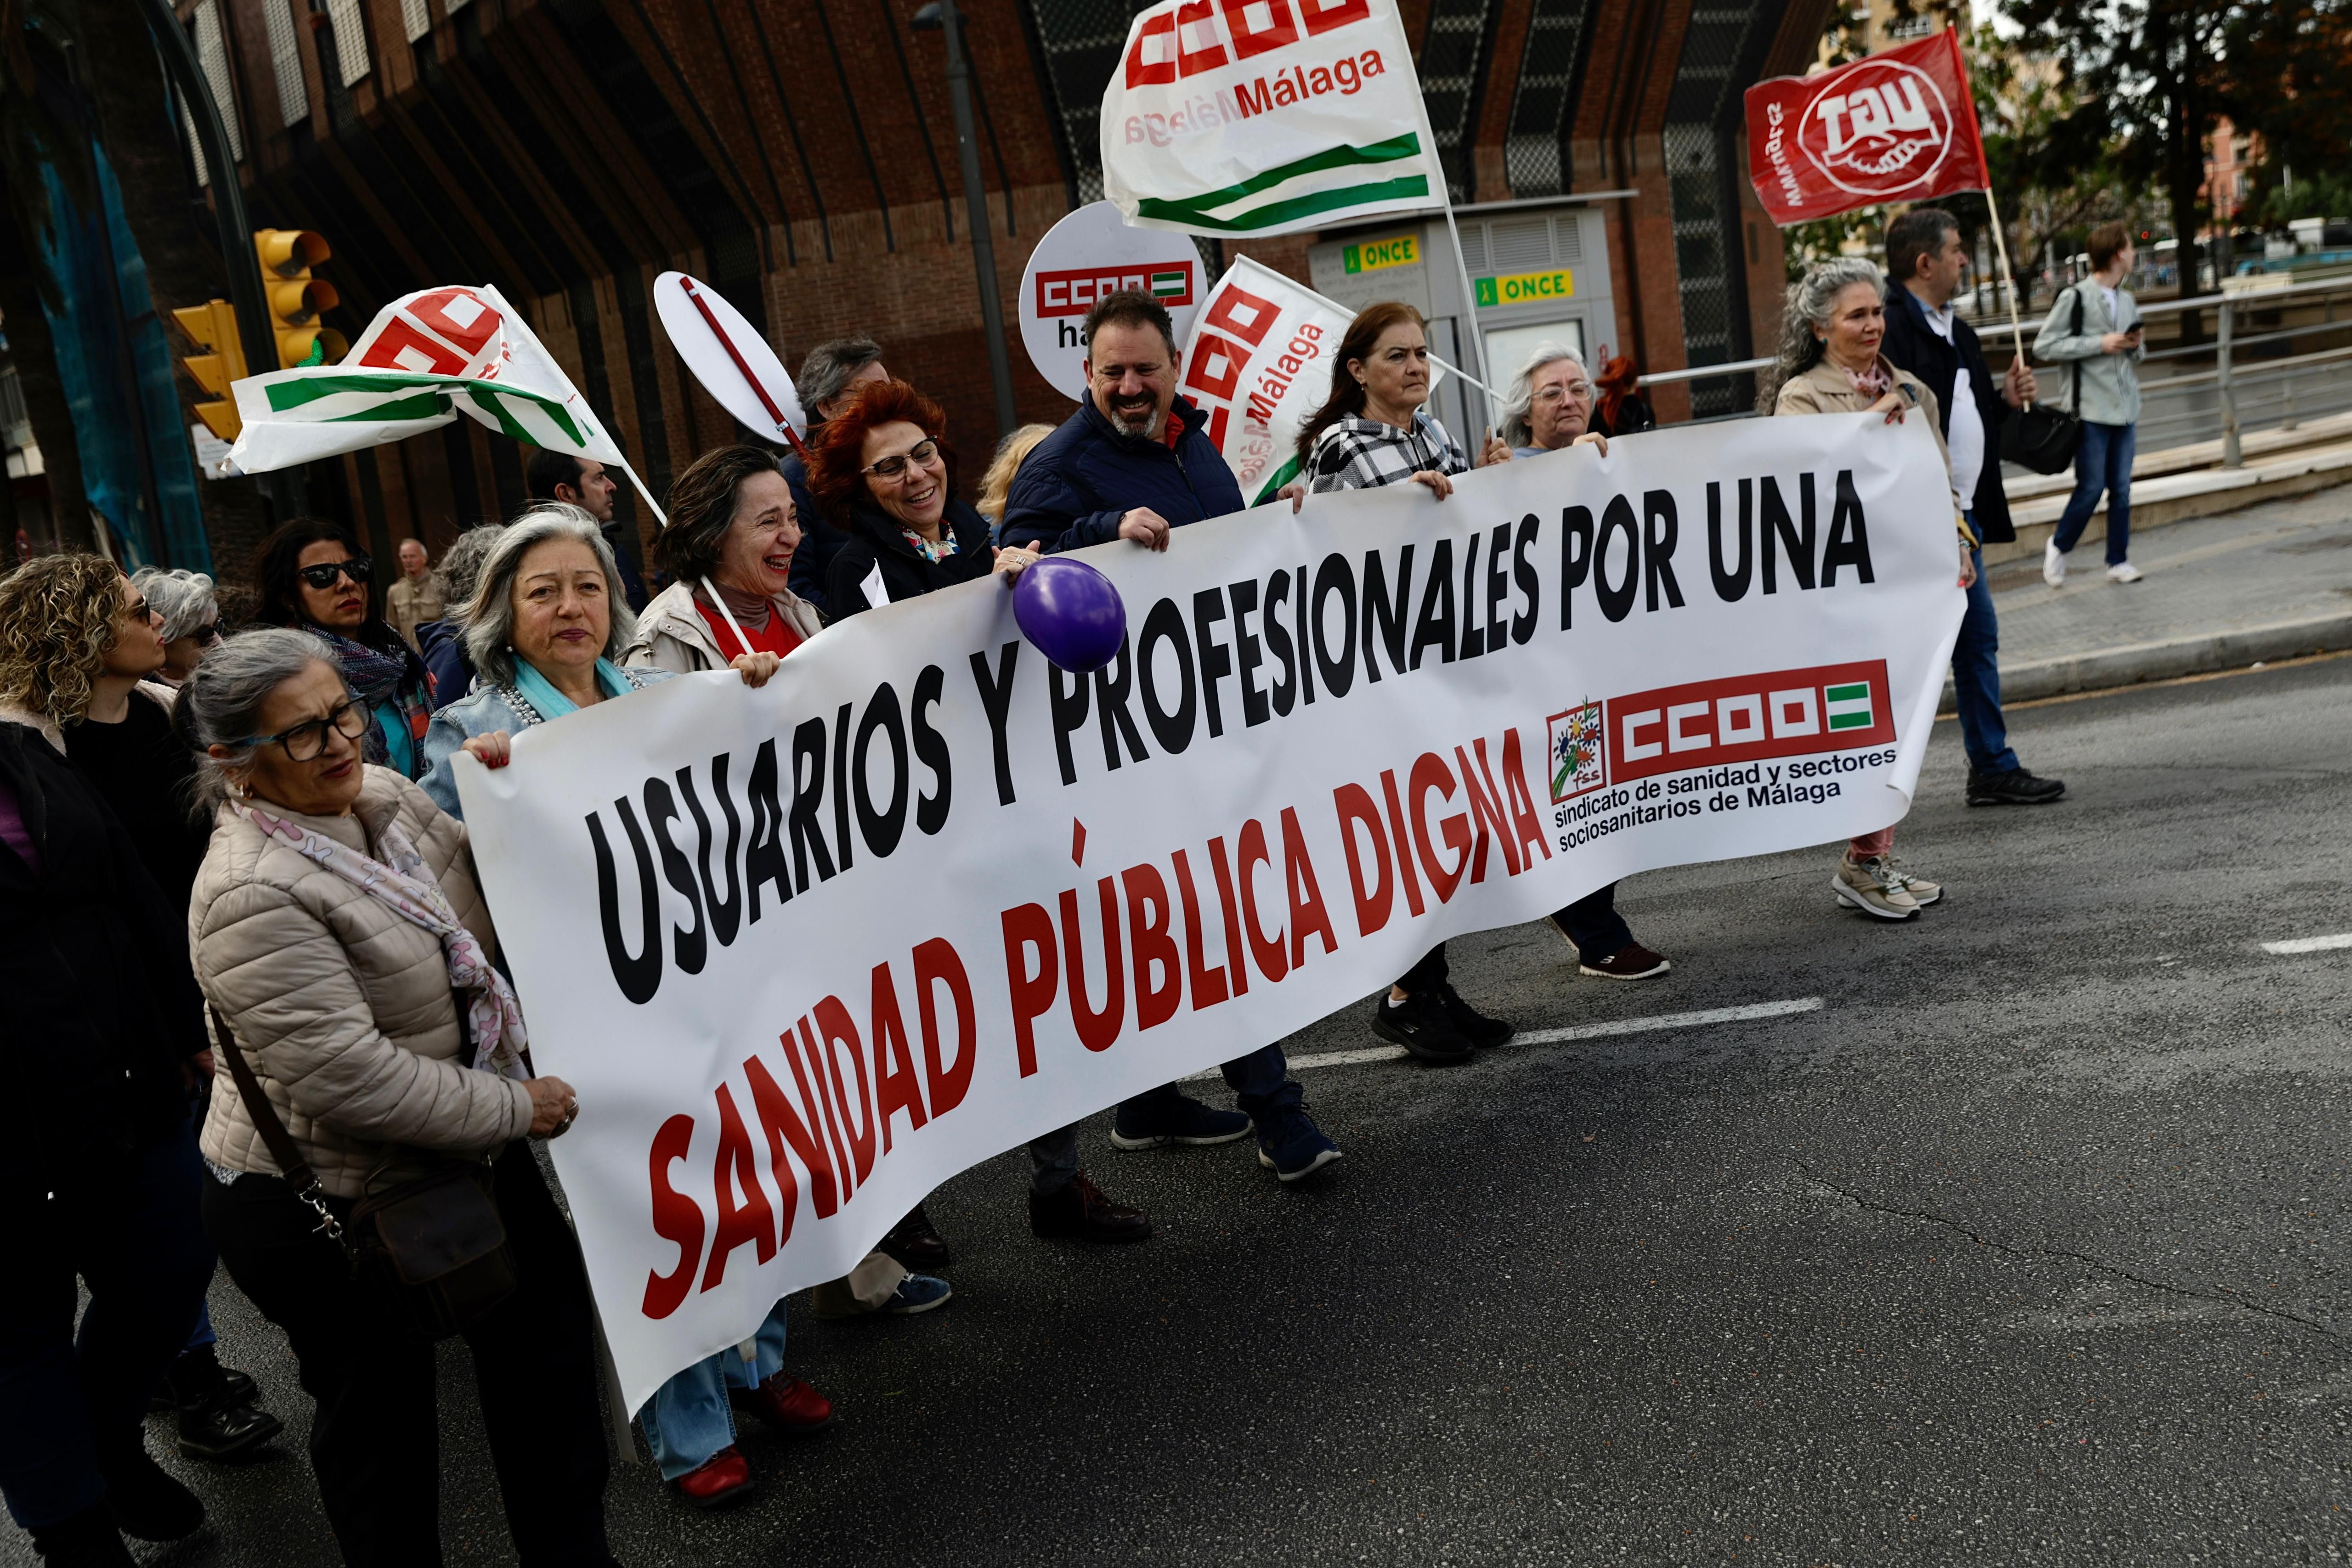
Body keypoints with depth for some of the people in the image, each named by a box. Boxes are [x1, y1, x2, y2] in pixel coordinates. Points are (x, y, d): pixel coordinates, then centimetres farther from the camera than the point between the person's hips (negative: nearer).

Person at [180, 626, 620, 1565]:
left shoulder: (384, 794, -3)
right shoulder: (254, 896, -28)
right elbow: (347, 1076, -31)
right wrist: (516, 1109, -22)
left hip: (466, 1154, 8)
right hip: (327, 1210, -8)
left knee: (546, 1331, 18)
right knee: (381, 1412, 12)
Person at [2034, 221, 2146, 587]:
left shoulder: (2128, 301, 15)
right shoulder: (2075, 297, -8)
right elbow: (2044, 345, -12)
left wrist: (2137, 345, 1)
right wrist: (2099, 344, -15)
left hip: (2125, 407, 6)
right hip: (2091, 409, -6)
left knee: (2121, 488, 6)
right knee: (2091, 487, -5)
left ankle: (2118, 560, 14)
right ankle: (2059, 546, 16)